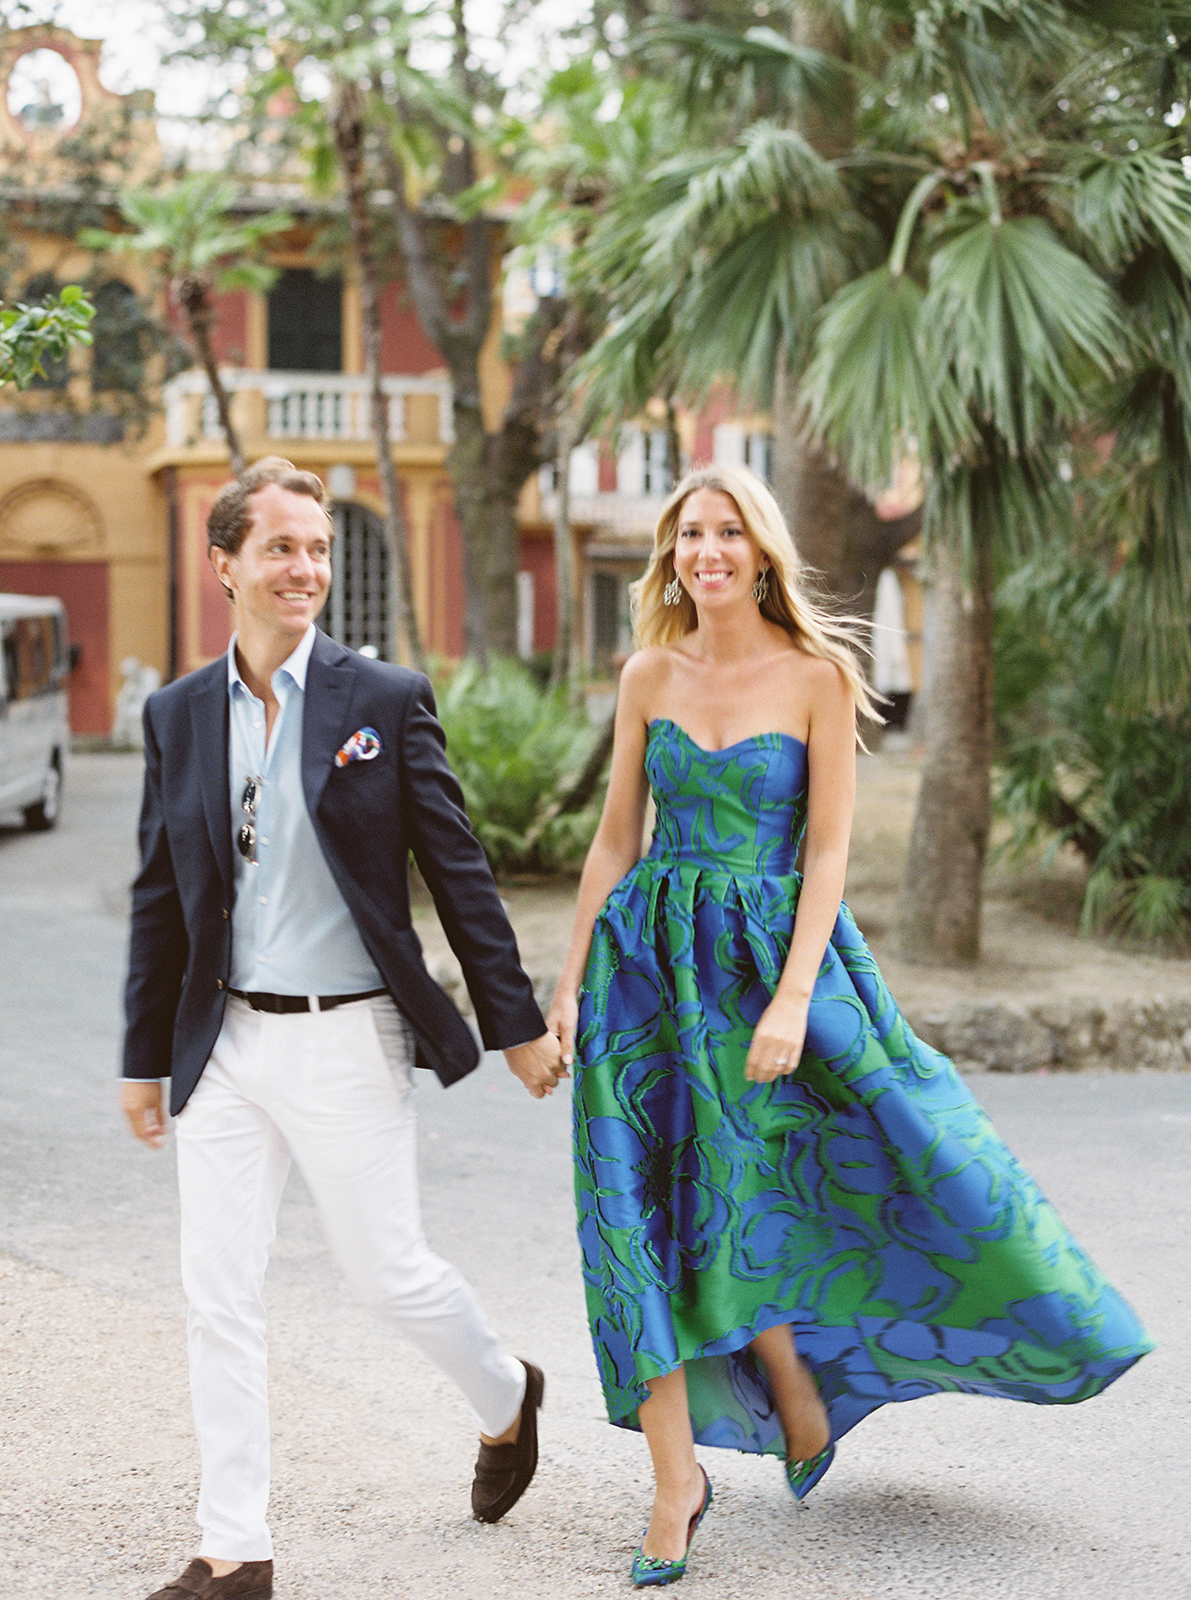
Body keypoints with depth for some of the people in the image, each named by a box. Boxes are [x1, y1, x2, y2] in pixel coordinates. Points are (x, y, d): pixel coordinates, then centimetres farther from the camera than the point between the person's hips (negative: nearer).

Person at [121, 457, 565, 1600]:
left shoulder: (387, 700, -5)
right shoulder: (178, 714, 5)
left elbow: (457, 871, -2)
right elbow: (161, 898, 11)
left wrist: (517, 1025, 0)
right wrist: (145, 1057, 13)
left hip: (346, 1043, -4)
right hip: (223, 1043, 4)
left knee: (387, 1271, 5)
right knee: (218, 1295, 4)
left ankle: (507, 1401, 36)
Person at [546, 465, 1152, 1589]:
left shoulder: (816, 677, -5)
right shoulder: (649, 675, 4)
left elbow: (827, 852, -8)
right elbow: (615, 840, 8)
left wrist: (792, 1000, -16)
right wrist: (570, 984, 4)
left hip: (774, 951, -2)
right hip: (652, 959, 3)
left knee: (732, 1199, -3)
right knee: (650, 1209, -1)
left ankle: (792, 1380, 28)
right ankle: (675, 1482, 6)